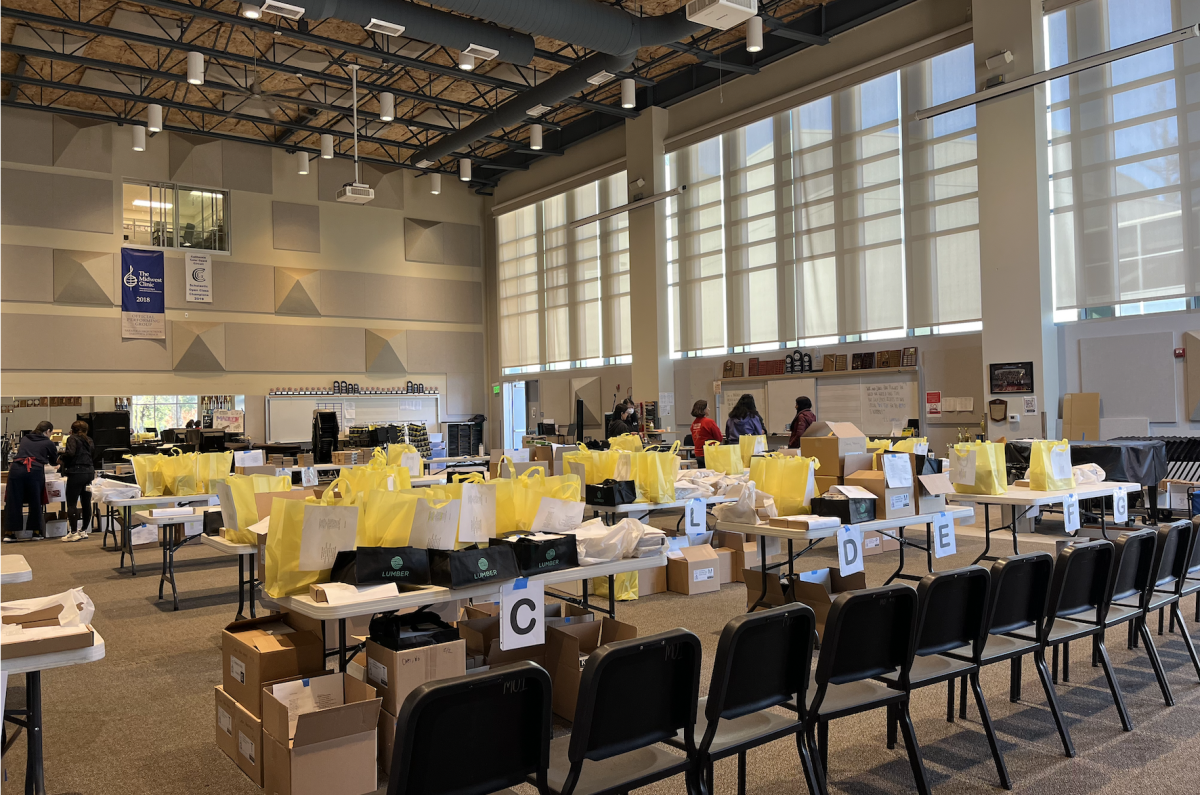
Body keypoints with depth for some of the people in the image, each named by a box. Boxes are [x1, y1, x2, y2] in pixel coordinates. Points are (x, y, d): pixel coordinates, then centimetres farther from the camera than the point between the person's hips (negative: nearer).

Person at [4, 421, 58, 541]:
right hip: (35, 471, -3)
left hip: (16, 469, 3)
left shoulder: (24, 438, 21)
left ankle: (11, 532, 8)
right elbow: (54, 460, 23)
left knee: (14, 501, 7)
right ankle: (36, 531, 14)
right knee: (35, 502, 8)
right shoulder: (48, 443, 11)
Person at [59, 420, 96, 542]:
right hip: (90, 472, 7)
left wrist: (61, 458, -1)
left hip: (77, 473, -7)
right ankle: (84, 530, 15)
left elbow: (71, 453, -19)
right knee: (86, 502, 10)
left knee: (71, 503, -3)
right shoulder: (89, 441, 17)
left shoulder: (72, 439, -3)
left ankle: (74, 532, -6)